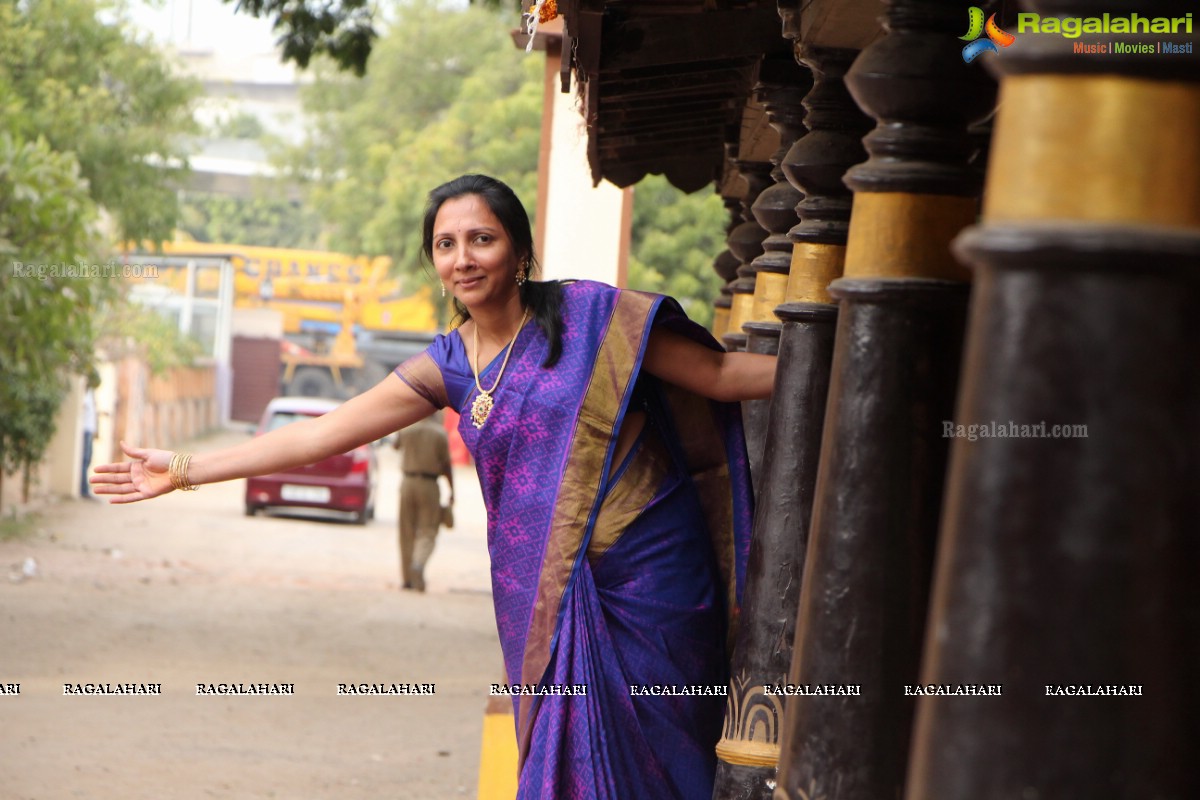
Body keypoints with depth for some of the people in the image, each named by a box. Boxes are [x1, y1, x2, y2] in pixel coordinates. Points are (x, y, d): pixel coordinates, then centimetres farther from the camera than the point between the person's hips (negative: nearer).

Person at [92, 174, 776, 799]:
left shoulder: (590, 315, -4)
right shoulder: (449, 367, 8)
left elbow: (719, 374, 0)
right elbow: (322, 435, 10)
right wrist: (184, 471, 10)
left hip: (643, 572, -3)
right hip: (543, 591, 4)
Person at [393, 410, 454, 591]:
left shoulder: (407, 429, 2)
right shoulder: (440, 434, -5)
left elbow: (395, 445, 23)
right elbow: (446, 465, -3)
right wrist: (452, 491, 4)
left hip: (407, 483, 3)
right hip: (429, 485, -3)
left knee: (407, 532, 10)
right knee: (427, 532, -2)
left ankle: (407, 579, 10)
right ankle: (419, 564, -29)